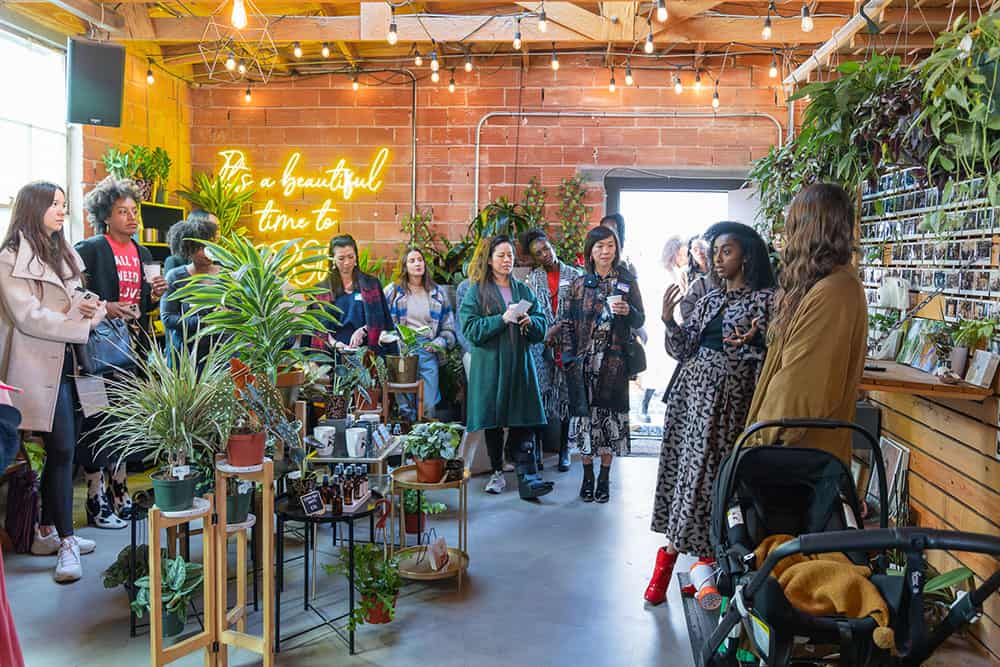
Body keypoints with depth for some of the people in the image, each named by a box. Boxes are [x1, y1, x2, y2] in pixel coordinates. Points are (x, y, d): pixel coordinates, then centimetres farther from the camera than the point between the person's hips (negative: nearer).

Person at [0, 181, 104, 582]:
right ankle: (66, 541, 0)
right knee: (62, 448, -8)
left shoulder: (62, 254, 18)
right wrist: (82, 322, -18)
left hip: (64, 362, 8)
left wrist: (87, 307, -3)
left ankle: (47, 532, 22)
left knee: (58, 450, 12)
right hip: (39, 365, -8)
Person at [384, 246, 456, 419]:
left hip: (427, 353, 2)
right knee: (404, 405, -1)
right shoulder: (393, 291, 8)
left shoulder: (437, 293, 14)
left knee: (428, 405, -2)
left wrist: (440, 343, -2)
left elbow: (448, 327, 15)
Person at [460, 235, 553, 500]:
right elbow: (470, 329, -8)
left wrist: (529, 321, -11)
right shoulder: (476, 292, 3)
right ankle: (497, 472, 20)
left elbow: (542, 327, 11)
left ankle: (527, 478, -9)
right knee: (493, 422, 5)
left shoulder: (523, 290, 13)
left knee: (523, 422, -6)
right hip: (489, 365, -2)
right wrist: (503, 319, -17)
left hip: (519, 363, 2)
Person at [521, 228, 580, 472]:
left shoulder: (573, 275, 6)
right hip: (540, 345, 0)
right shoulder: (532, 279, 9)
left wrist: (558, 328, -11)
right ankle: (536, 450, 5)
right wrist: (545, 333, -8)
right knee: (539, 395, -3)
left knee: (566, 394, 2)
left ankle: (564, 450, 12)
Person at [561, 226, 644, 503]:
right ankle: (587, 477, 15)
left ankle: (604, 478, 14)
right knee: (585, 415, 3)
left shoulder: (627, 282, 5)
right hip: (584, 362, 0)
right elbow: (566, 322, 4)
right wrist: (570, 359, -3)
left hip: (614, 362, 0)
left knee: (610, 417, 3)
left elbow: (640, 320, 8)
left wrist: (628, 311, -15)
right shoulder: (579, 283, 5)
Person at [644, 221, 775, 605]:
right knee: (681, 469, 5)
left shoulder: (765, 299, -2)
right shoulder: (710, 300, 15)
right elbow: (683, 351, 10)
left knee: (704, 474, -3)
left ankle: (671, 553, 8)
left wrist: (751, 342, -25)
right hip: (691, 388, 6)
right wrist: (669, 321, -5)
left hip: (727, 396, -6)